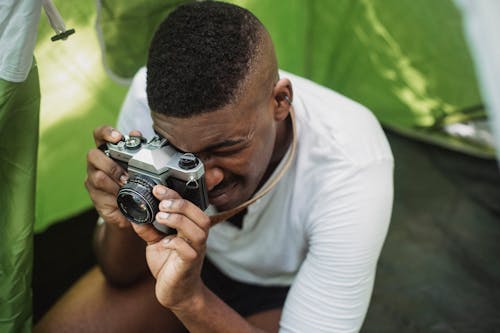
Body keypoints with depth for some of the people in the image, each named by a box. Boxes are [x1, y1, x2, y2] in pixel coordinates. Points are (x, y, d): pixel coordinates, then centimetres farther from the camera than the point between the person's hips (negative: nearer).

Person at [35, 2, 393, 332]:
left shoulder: (352, 168, -34)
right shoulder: (153, 97, -24)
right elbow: (122, 275, -11)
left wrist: (190, 298, -43)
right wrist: (123, 223, -33)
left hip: (289, 290, -2)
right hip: (185, 259, 3)